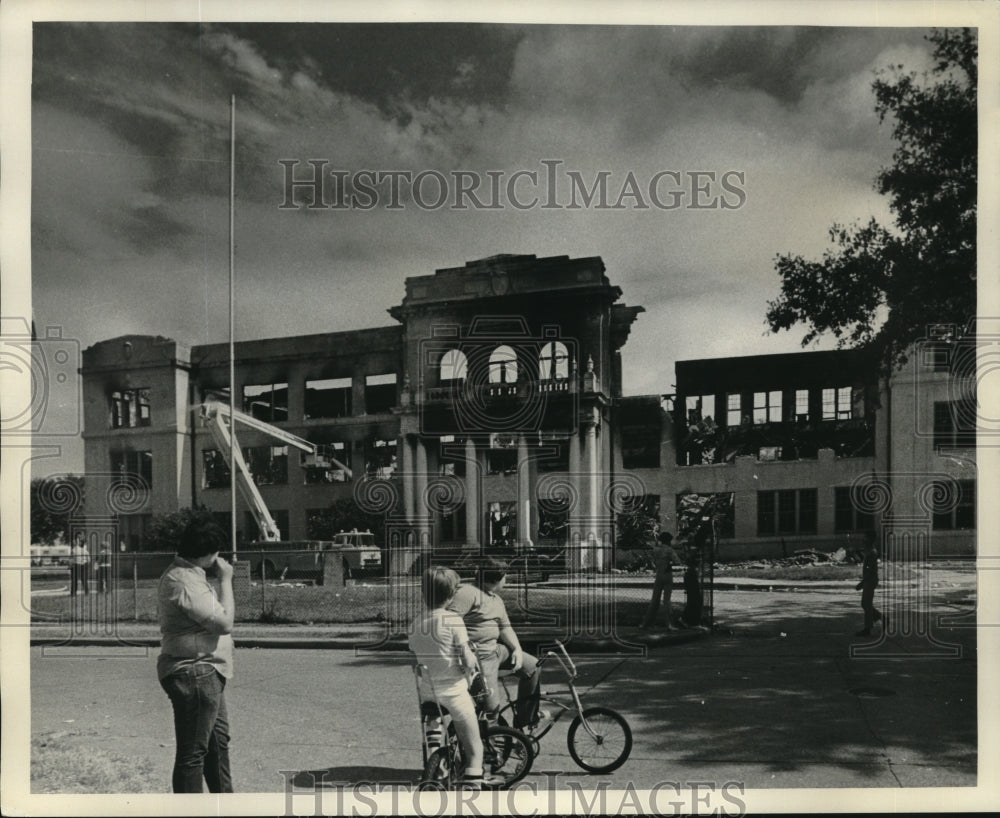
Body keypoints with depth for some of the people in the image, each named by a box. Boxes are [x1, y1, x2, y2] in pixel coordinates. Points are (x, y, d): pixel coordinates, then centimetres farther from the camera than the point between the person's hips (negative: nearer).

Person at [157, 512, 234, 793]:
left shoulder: (188, 574, 12)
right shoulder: (183, 582, -22)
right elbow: (225, 622, -23)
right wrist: (225, 580, -15)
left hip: (206, 674, 12)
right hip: (194, 675, -12)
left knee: (218, 741, 23)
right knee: (193, 751, -3)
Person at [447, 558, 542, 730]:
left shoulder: (497, 600, 16)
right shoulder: (468, 593, -15)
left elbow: (505, 627, 16)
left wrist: (517, 649, 0)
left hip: (495, 649, 10)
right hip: (479, 656, -10)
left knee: (531, 665, 12)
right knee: (491, 706, -15)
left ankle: (527, 717, 24)